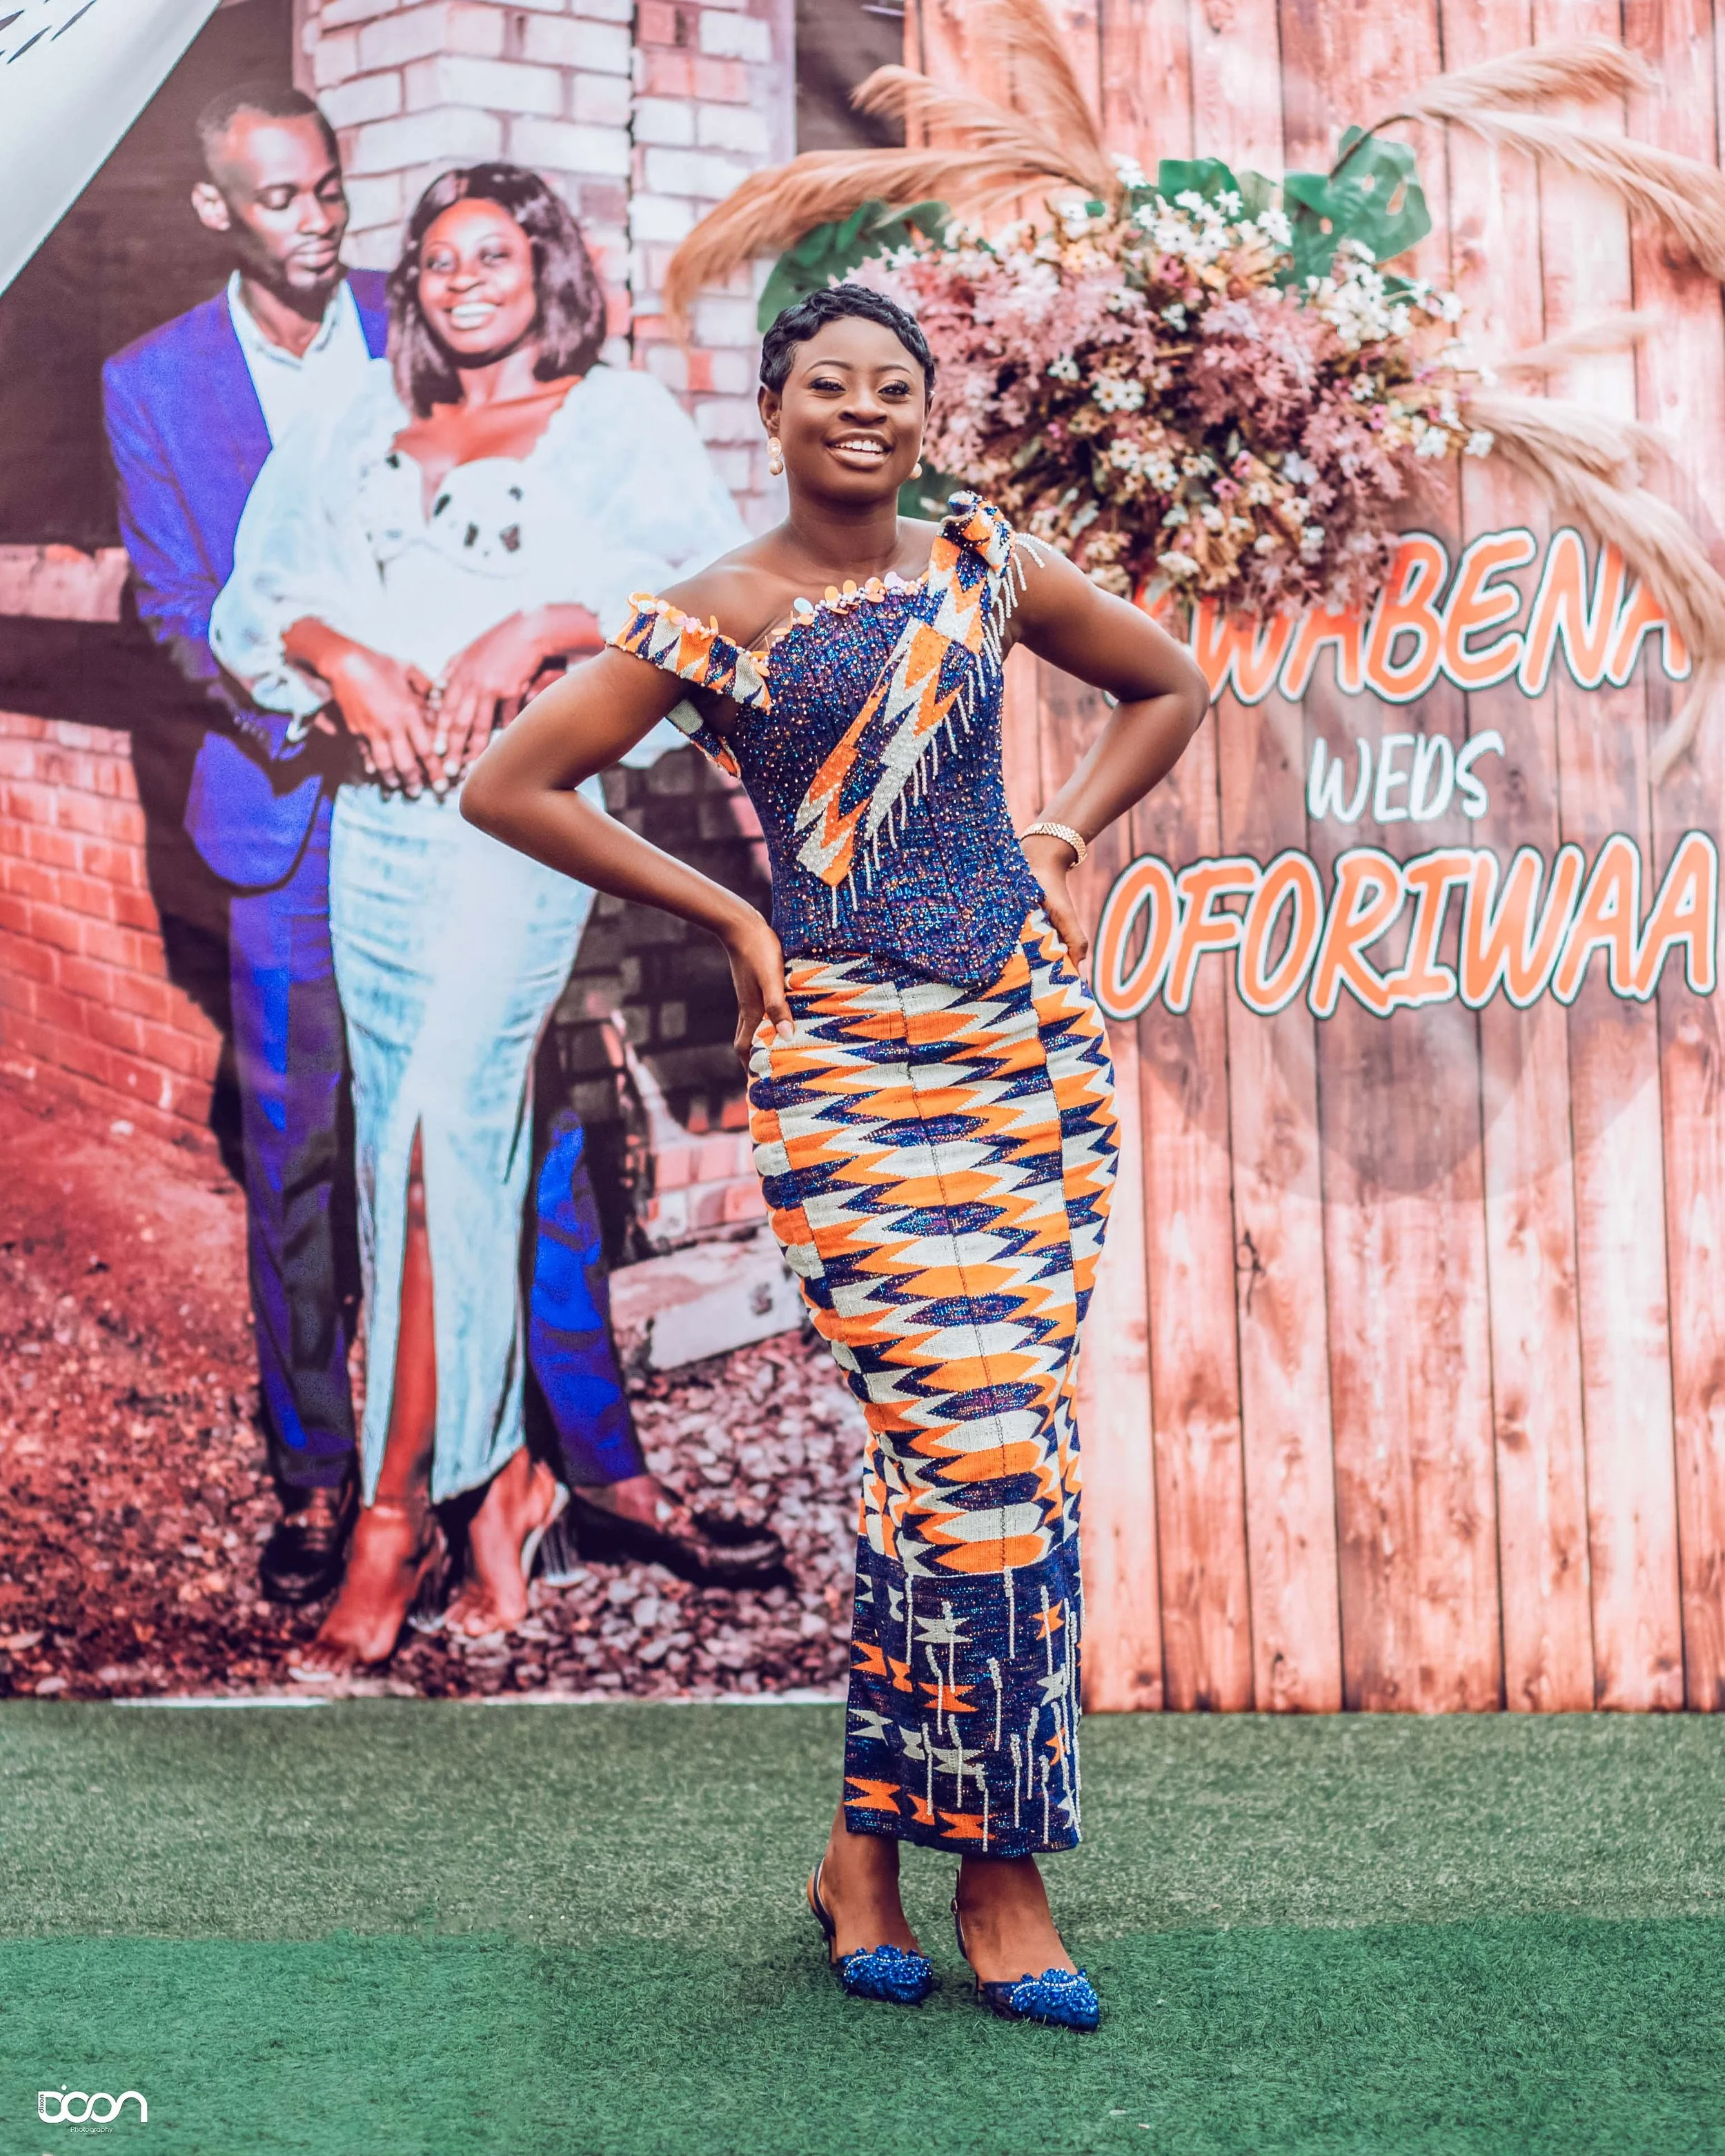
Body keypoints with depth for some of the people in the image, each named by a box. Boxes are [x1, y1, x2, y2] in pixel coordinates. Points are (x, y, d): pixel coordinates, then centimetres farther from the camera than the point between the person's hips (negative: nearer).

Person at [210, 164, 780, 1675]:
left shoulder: (618, 418, 10)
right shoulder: (363, 436, 21)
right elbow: (252, 601, 14)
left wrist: (540, 628, -14)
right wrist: (337, 654, -6)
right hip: (376, 818, 5)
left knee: (440, 1134, -15)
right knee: (450, 1156, 5)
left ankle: (398, 1511, -11)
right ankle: (499, 1474, 15)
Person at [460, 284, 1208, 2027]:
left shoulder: (986, 570, 11)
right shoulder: (714, 618, 0)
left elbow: (1169, 687, 25)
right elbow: (506, 787, 0)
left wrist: (1057, 839, 11)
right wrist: (724, 916, -1)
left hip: (1031, 1037, 4)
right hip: (849, 1058, -4)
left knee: (997, 1439, 1)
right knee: (970, 1439, -11)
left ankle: (873, 1839, 13)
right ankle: (1000, 1872, 3)